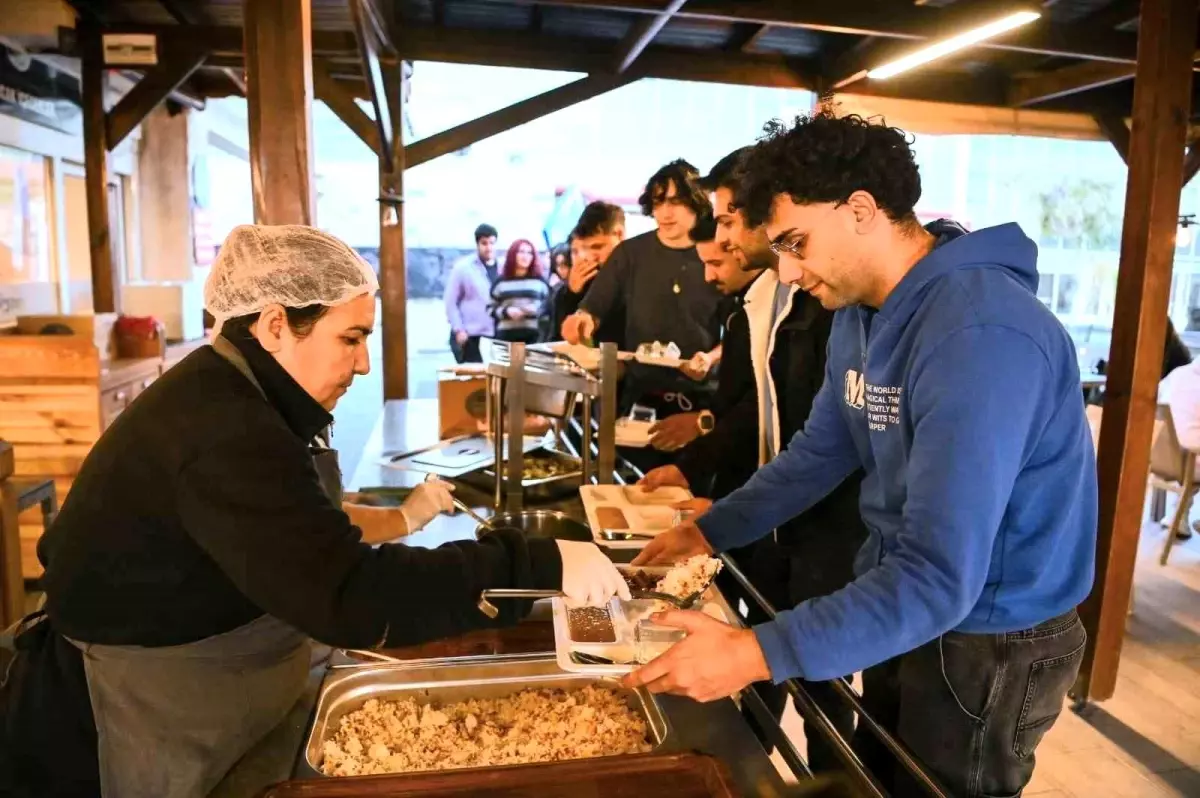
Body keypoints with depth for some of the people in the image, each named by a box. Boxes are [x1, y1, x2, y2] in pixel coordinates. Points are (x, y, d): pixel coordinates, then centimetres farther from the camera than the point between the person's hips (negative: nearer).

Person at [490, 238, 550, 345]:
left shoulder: (539, 280, 10)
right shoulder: (501, 281, 11)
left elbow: (548, 305, 8)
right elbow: (491, 309, 10)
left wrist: (537, 310, -11)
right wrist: (506, 311, -8)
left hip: (533, 335, 0)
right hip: (506, 335, 0)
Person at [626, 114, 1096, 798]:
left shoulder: (981, 336, -31)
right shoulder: (860, 311, -1)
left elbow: (939, 578, -35)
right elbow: (820, 451, 8)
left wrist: (757, 655, -37)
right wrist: (709, 530, 1)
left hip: (989, 642, -8)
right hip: (902, 608, 8)